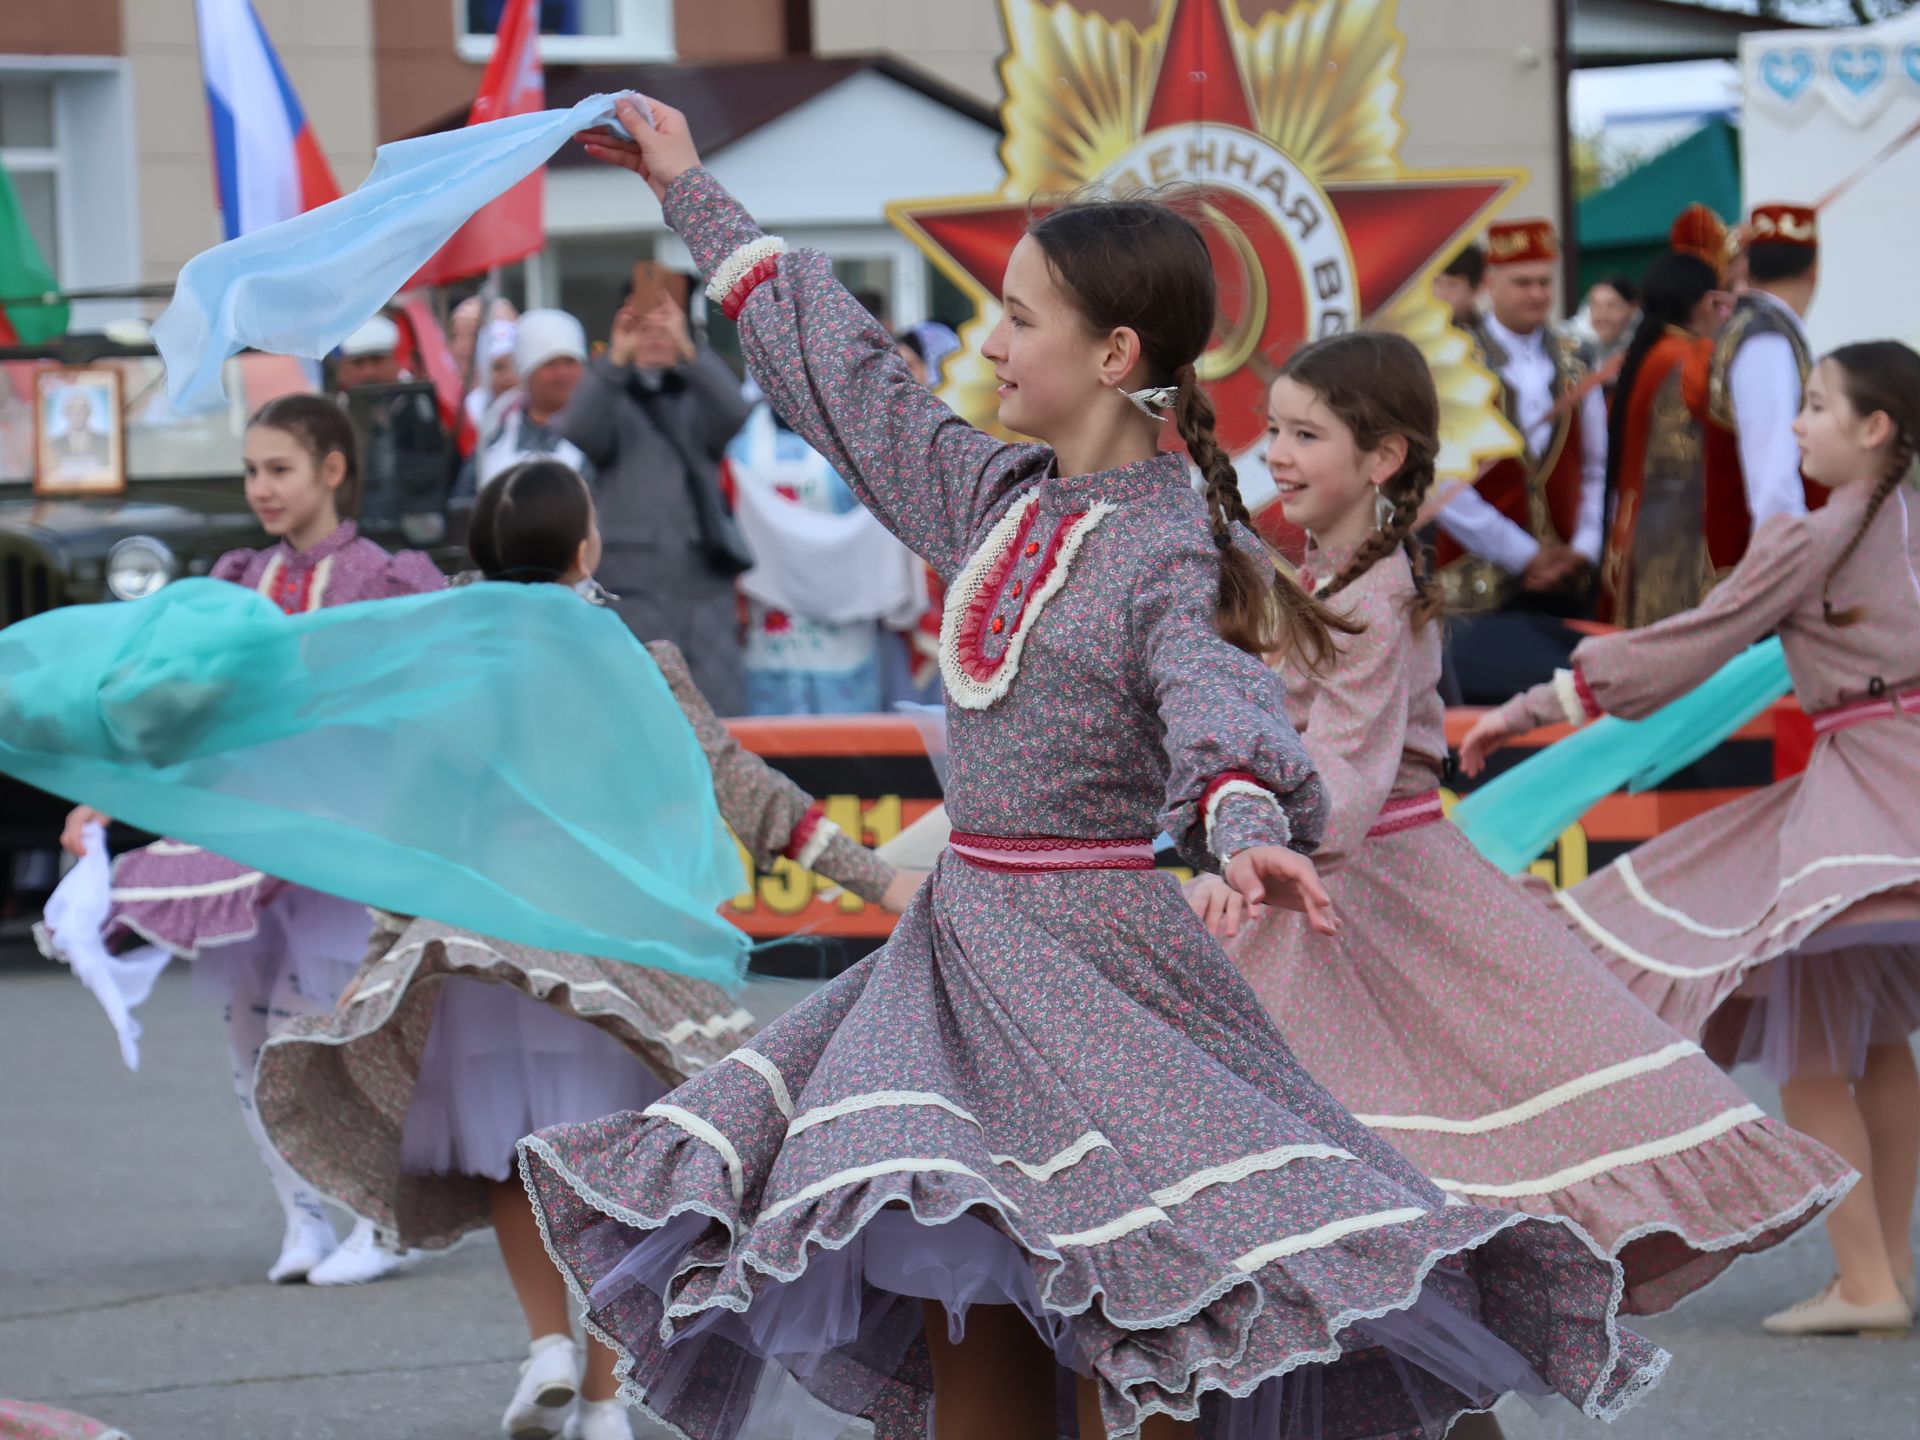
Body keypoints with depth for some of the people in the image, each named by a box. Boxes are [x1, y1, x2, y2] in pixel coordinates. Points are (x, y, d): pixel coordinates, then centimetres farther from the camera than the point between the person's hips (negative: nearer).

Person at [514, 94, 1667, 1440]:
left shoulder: (1175, 547, -12)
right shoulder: (995, 495, 11)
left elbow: (1216, 698, -30)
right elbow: (846, 371, 22)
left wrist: (1245, 823, -53)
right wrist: (693, 192, 30)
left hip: (1096, 948, -7)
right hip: (963, 937, 7)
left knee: (1122, 1323, -10)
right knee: (958, 1304, 4)